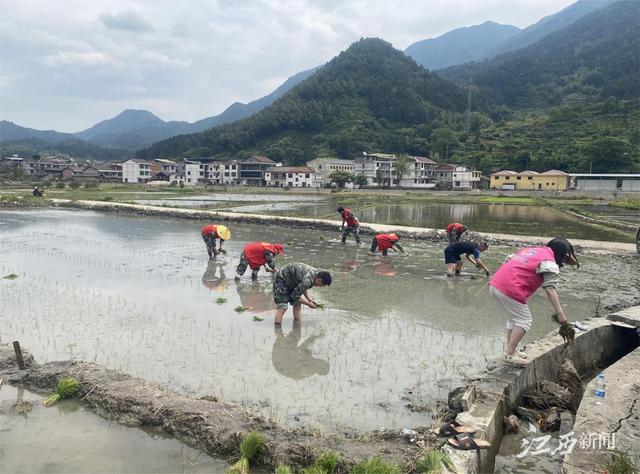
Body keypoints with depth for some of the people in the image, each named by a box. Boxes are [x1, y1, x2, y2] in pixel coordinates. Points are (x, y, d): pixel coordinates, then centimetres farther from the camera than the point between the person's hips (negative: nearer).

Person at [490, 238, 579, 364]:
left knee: (514, 317, 22)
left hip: (495, 284, 8)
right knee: (524, 320, 5)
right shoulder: (550, 263, -1)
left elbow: (509, 259, 22)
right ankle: (509, 354, 4)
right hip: (510, 289, -8)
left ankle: (509, 350, 26)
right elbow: (550, 290, -9)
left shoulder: (532, 250, 23)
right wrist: (560, 314, -10)